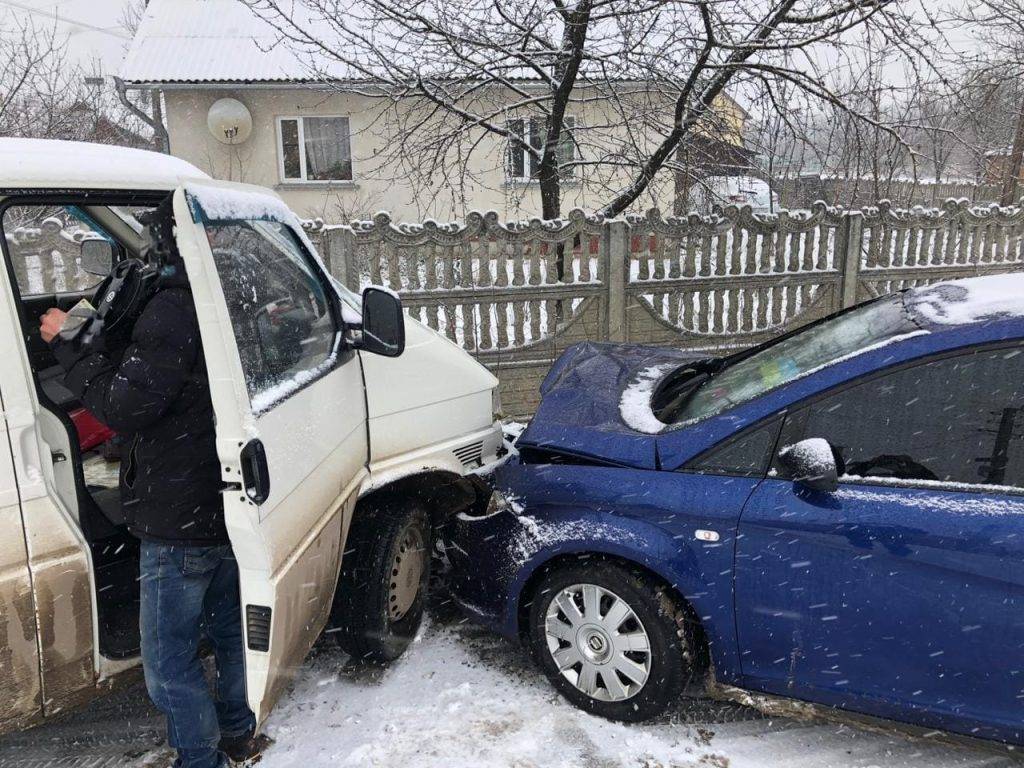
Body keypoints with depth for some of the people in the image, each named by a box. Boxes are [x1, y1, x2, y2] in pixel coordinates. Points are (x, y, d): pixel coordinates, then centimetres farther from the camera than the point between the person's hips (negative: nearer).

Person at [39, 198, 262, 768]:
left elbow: (125, 408, -22)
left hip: (179, 525, -9)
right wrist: (92, 341, 10)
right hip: (230, 511, 9)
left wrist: (72, 345, -10)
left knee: (170, 661, 8)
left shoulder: (173, 310, -21)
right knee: (228, 629, 25)